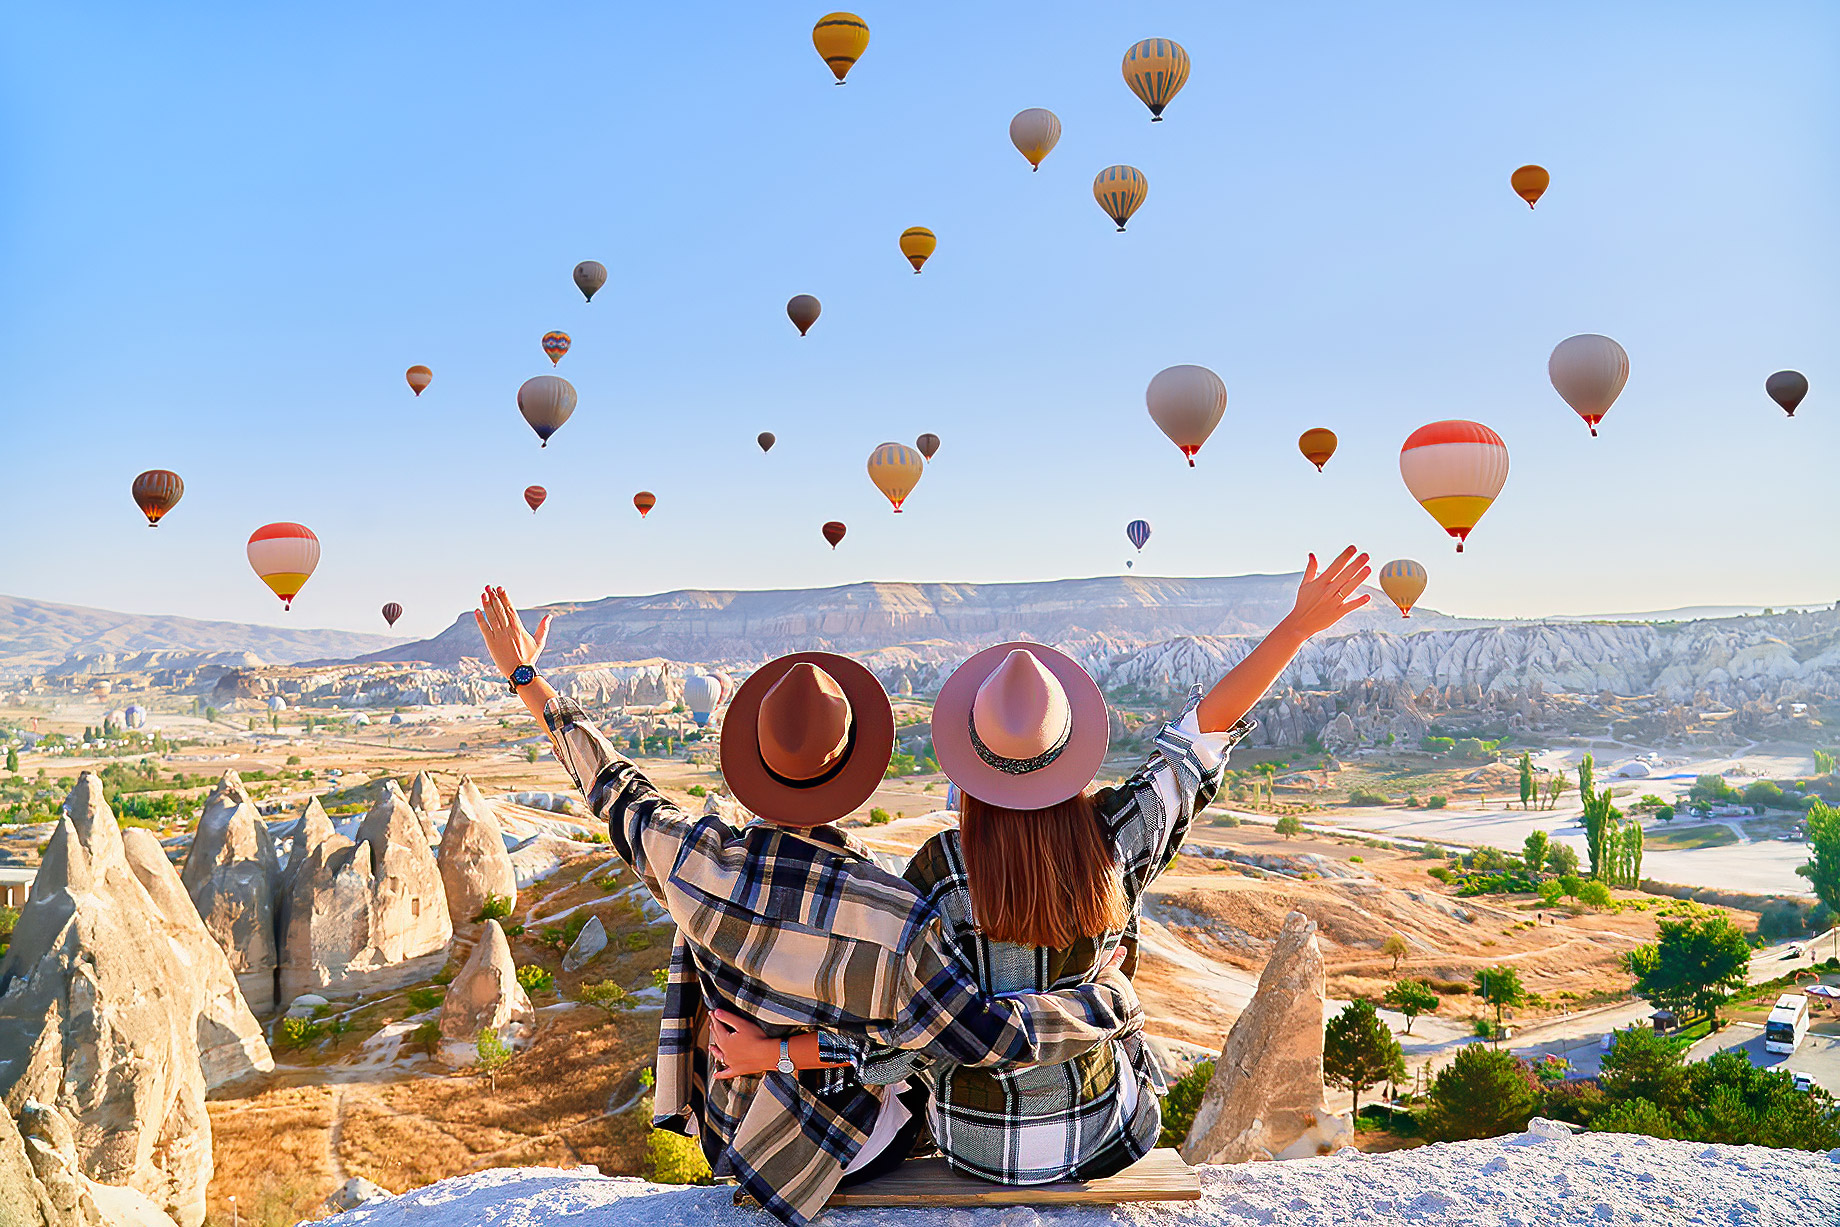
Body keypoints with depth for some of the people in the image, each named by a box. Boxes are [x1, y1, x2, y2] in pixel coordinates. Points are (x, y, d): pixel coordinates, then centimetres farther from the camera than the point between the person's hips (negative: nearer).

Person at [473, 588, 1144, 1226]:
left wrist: (526, 678, 4)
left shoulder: (695, 860, -27)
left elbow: (614, 787, -9)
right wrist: (1111, 1000, -14)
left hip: (725, 1125, 4)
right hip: (854, 1147, -3)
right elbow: (984, 1036, -29)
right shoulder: (891, 918, -38)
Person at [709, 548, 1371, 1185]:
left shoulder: (940, 872, -25)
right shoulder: (1118, 836, -21)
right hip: (1101, 1135, 1)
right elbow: (1211, 720, -11)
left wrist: (766, 1052, -13)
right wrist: (1299, 622, -4)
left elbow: (905, 1042, -22)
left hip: (979, 1146, -1)